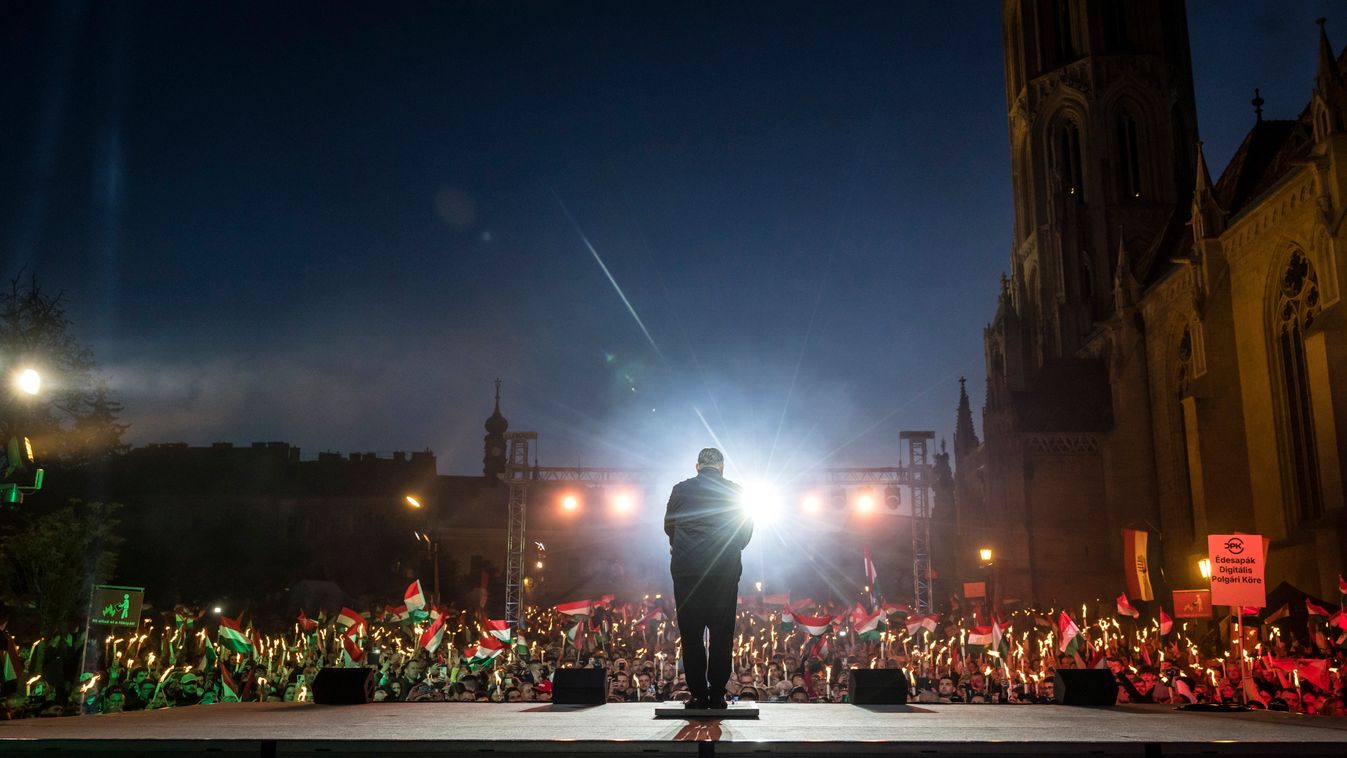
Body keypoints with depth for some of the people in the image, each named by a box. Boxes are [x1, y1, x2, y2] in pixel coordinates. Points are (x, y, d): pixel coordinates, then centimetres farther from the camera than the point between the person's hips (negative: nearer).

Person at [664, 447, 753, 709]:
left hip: (686, 569, 0)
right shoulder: (735, 491, 4)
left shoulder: (680, 489, 4)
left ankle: (698, 695, 6)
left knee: (691, 634, 5)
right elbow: (746, 532, 10)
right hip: (725, 570, 0)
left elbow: (668, 526, 15)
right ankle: (717, 695, 5)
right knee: (721, 634, 5)